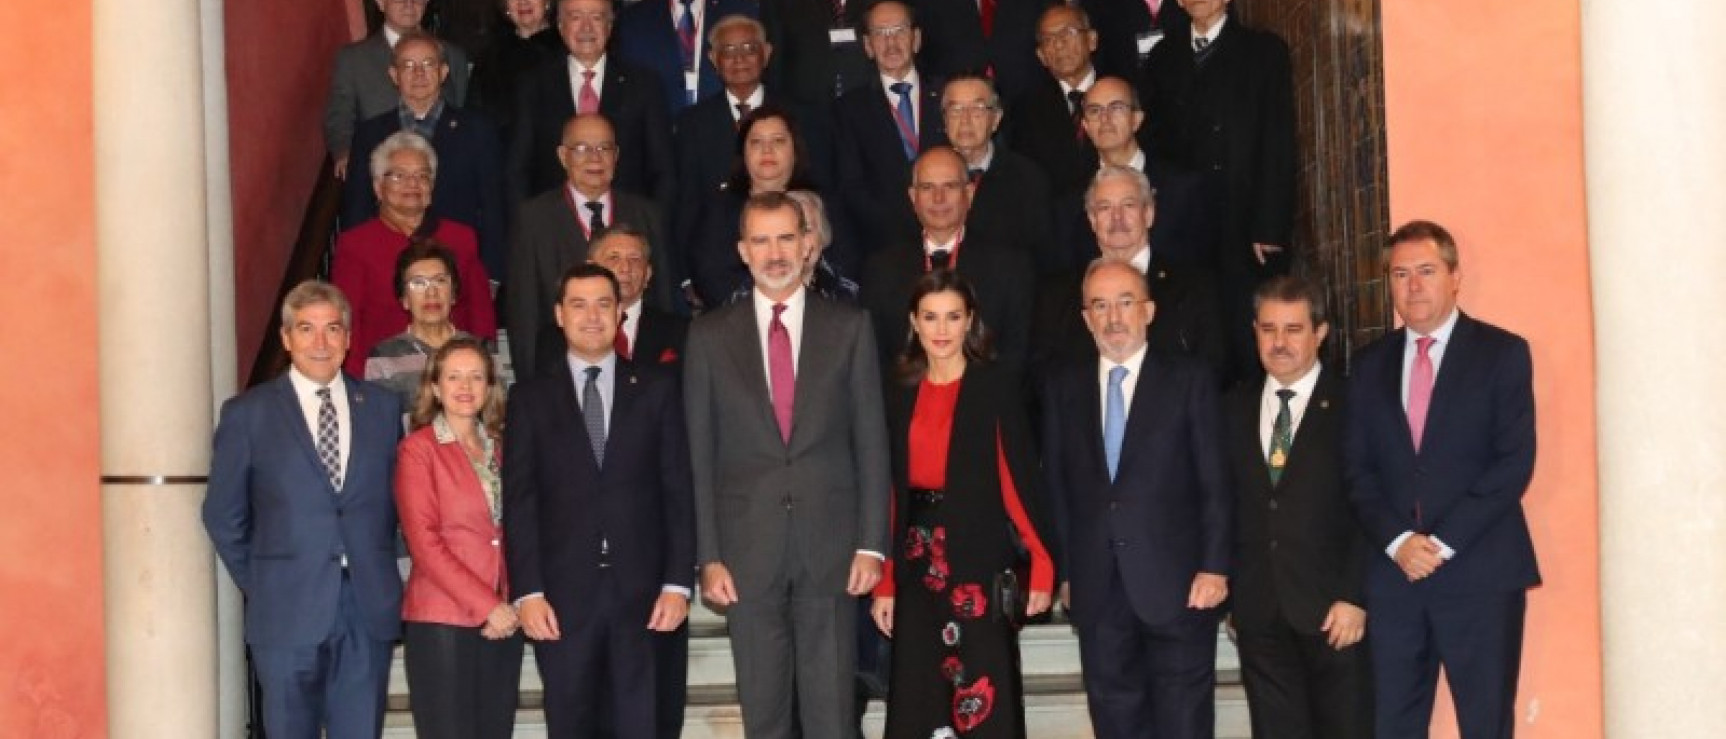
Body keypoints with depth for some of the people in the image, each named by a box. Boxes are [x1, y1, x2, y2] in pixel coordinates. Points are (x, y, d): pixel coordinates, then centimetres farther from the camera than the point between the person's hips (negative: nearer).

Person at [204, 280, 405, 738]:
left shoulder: (382, 406, 8)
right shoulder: (248, 413, 0)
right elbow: (222, 515, 5)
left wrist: (376, 572, 7)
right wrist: (258, 586, 5)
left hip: (370, 610, 2)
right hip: (288, 614, -2)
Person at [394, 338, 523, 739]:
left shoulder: (499, 448, 15)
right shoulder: (418, 449, -2)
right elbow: (424, 541, -9)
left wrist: (512, 604, -2)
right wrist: (486, 605, -13)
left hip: (502, 621, 5)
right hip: (442, 621, -5)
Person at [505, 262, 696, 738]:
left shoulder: (657, 388, 9)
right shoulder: (531, 398, 8)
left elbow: (678, 489, 5)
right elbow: (519, 502, 3)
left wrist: (678, 582, -3)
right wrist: (527, 592, -7)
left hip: (641, 592, 0)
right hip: (562, 595, 0)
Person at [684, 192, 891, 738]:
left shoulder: (849, 327, 5)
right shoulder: (709, 335, 5)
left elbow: (871, 441, 4)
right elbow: (699, 453, 4)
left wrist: (872, 544, -2)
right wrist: (708, 557, -1)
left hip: (830, 547, 0)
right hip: (748, 550, 1)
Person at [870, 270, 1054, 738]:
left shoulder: (997, 388, -2)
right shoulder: (900, 395, 10)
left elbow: (1020, 480, -7)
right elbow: (892, 492, 10)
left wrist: (1042, 565, -15)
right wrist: (884, 582, 5)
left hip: (980, 561, -4)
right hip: (917, 566, 4)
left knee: (985, 700, -3)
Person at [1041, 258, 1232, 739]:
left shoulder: (1189, 382, 2)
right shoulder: (1064, 389, 10)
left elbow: (1215, 483, -1)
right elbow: (1057, 486, 10)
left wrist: (1214, 567, -8)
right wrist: (1066, 571, 6)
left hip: (1176, 585, -3)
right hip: (1097, 591, 3)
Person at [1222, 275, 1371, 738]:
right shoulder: (1234, 409, 11)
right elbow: (1226, 507, 11)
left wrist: (1354, 596, -13)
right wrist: (1229, 594, 6)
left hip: (1334, 611, -4)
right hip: (1259, 613, 4)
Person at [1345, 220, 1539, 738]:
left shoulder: (1503, 352, 2)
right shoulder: (1371, 364, 13)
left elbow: (1515, 462, -6)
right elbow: (1358, 468, 9)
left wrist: (1444, 542, -11)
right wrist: (1397, 541, -7)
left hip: (1480, 573, -3)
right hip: (1393, 572, 3)